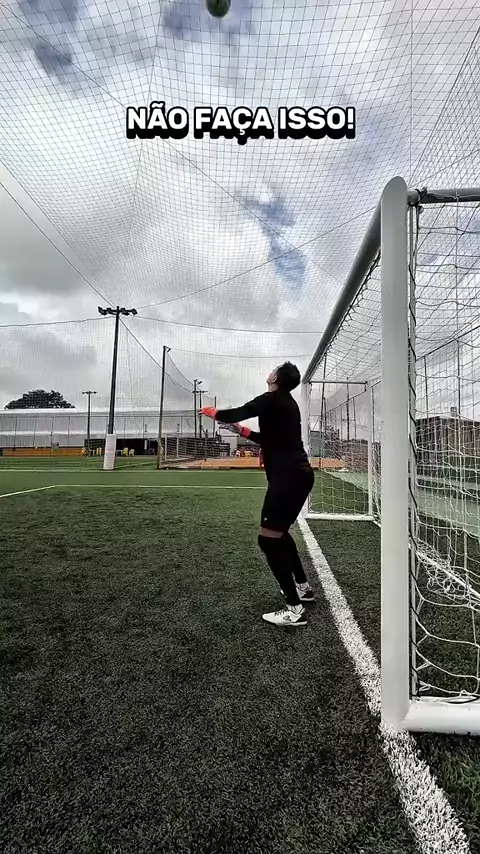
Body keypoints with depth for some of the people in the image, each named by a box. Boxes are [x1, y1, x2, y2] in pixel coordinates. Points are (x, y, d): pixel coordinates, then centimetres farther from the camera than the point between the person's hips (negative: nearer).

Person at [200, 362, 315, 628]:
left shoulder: (272, 400, -10)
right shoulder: (286, 404, 17)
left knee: (268, 539, -5)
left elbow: (236, 413, -10)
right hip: (298, 476, 10)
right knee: (279, 534, 23)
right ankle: (303, 586, 35)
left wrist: (211, 412, 8)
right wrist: (243, 431, 26)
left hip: (288, 477, -10)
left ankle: (294, 609, -2)